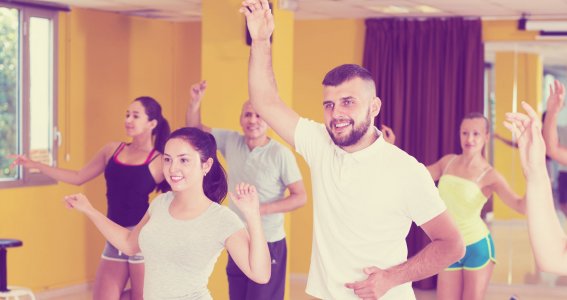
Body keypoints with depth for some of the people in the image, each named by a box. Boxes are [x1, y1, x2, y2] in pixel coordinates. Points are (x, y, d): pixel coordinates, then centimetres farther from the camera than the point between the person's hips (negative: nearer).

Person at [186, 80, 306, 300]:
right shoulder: (231, 142, 1)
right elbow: (195, 130, 11)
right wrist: (195, 101, -7)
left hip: (267, 243, -5)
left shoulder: (281, 154, -15)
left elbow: (300, 197, -12)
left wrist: (262, 209, -21)